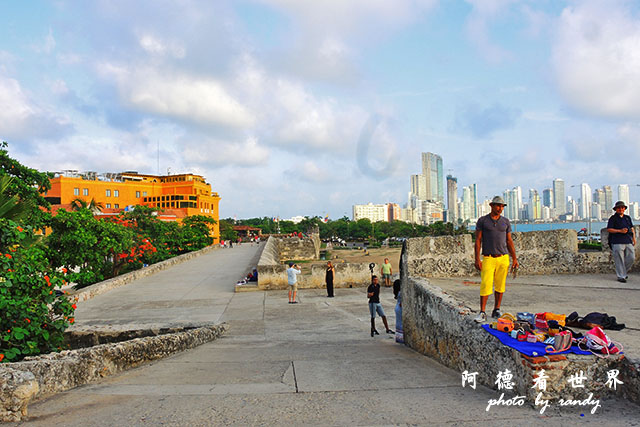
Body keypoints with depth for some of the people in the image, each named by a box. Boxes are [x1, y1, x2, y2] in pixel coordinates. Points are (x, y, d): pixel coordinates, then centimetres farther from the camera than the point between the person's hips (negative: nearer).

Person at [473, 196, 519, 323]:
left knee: (500, 285, 6)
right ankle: (482, 313, -7)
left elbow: (509, 241, 14)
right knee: (485, 285, -10)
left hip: (503, 258, 3)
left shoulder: (505, 222, 10)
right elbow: (478, 240, -1)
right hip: (488, 258, -3)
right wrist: (477, 259, -8)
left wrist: (514, 259, 7)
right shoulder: (482, 221, 1)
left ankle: (496, 310, 17)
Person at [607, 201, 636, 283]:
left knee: (631, 258, 1)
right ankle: (621, 276, 1)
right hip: (618, 242, -5)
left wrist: (634, 238, 10)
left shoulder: (628, 218, 19)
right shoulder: (613, 218, 3)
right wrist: (620, 231, -13)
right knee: (619, 260, -5)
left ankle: (624, 271, 23)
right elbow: (609, 229, -4)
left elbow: (632, 228, 22)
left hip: (628, 241, 5)